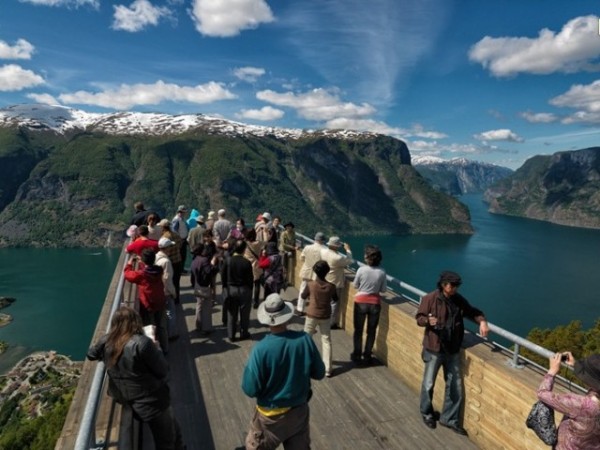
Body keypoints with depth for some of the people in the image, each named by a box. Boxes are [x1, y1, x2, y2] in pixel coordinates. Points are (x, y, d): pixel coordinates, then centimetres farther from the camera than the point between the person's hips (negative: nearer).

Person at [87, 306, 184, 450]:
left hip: (131, 401, 7)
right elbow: (163, 371, -21)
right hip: (153, 402, -7)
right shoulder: (142, 343, -29)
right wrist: (155, 349, -7)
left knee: (173, 429, 28)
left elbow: (91, 354, 16)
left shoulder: (106, 341, -7)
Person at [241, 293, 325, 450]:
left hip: (271, 415, -3)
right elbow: (319, 373, -5)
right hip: (299, 411, 3)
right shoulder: (305, 340, -18)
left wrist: (248, 369, -2)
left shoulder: (261, 349, -27)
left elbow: (250, 390, -19)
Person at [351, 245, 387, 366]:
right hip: (375, 303, 1)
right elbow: (383, 290, -2)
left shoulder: (361, 269, -16)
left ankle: (357, 355, 22)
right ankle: (367, 356, 22)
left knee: (358, 330, 14)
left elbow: (355, 286, -4)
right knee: (371, 331, 14)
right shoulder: (382, 272, -11)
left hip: (361, 302, -1)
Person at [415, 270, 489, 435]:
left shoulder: (459, 300, 1)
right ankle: (427, 413, 34)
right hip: (434, 348, -5)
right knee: (429, 384, 10)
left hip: (453, 350, 5)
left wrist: (482, 321, -7)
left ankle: (449, 419, 30)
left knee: (455, 386, 12)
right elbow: (419, 318, -11)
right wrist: (428, 321, -33)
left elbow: (472, 311, 13)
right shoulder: (430, 299, -14)